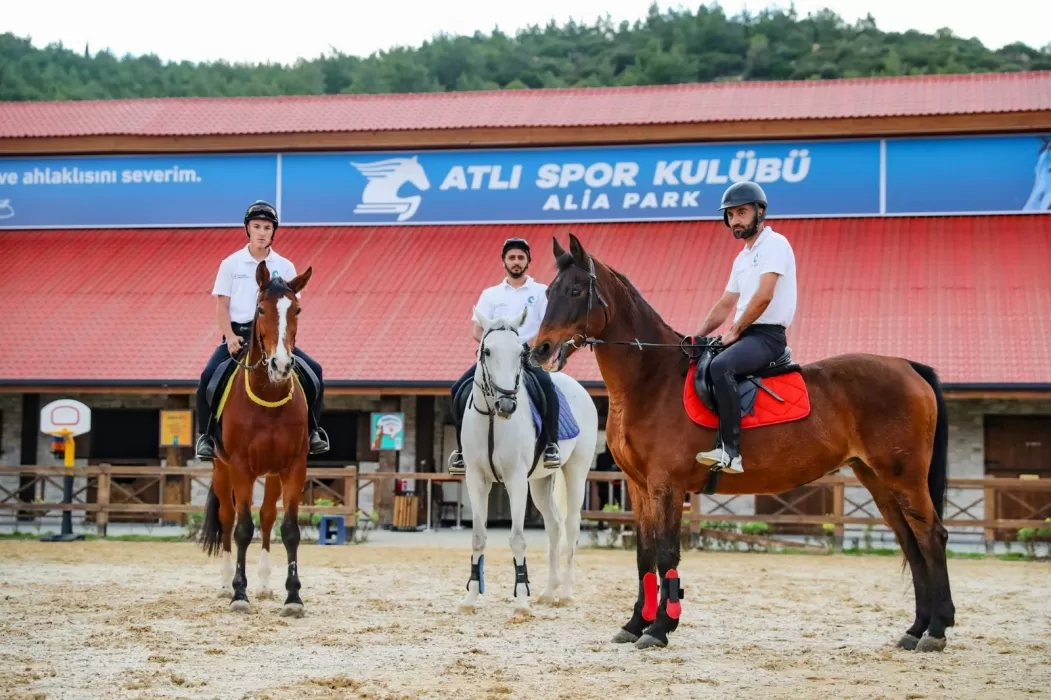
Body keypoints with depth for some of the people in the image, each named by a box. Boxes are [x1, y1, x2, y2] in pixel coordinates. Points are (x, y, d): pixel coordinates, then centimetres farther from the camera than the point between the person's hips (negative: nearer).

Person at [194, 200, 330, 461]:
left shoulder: (284, 266, 8)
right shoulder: (231, 263, 6)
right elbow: (221, 305, 3)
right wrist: (230, 337, -13)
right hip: (237, 334, -1)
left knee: (313, 370, -18)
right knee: (209, 375, -24)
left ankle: (312, 430, -1)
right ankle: (205, 435, -5)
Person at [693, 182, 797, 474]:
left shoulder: (775, 244, -7)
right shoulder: (742, 257, 21)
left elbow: (763, 296, -18)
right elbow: (725, 304, 25)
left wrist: (734, 331, -11)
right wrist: (698, 336, 13)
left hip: (767, 335, -10)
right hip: (744, 334, 10)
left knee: (720, 366, -34)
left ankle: (729, 450, -35)